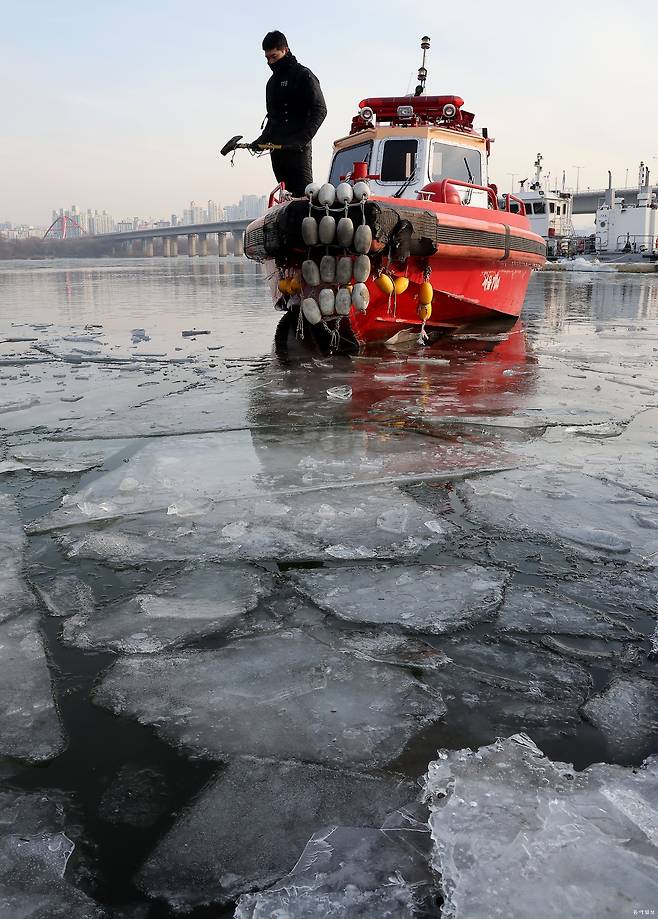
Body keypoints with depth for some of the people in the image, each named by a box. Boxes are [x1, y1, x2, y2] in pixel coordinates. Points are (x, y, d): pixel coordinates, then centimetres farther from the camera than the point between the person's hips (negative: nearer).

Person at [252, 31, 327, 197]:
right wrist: (263, 139, 14)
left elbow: (320, 110, -10)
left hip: (298, 148, -7)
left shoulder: (304, 76, -1)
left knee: (304, 194, -13)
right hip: (277, 149, 7)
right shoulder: (272, 82, 23)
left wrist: (302, 138, -21)